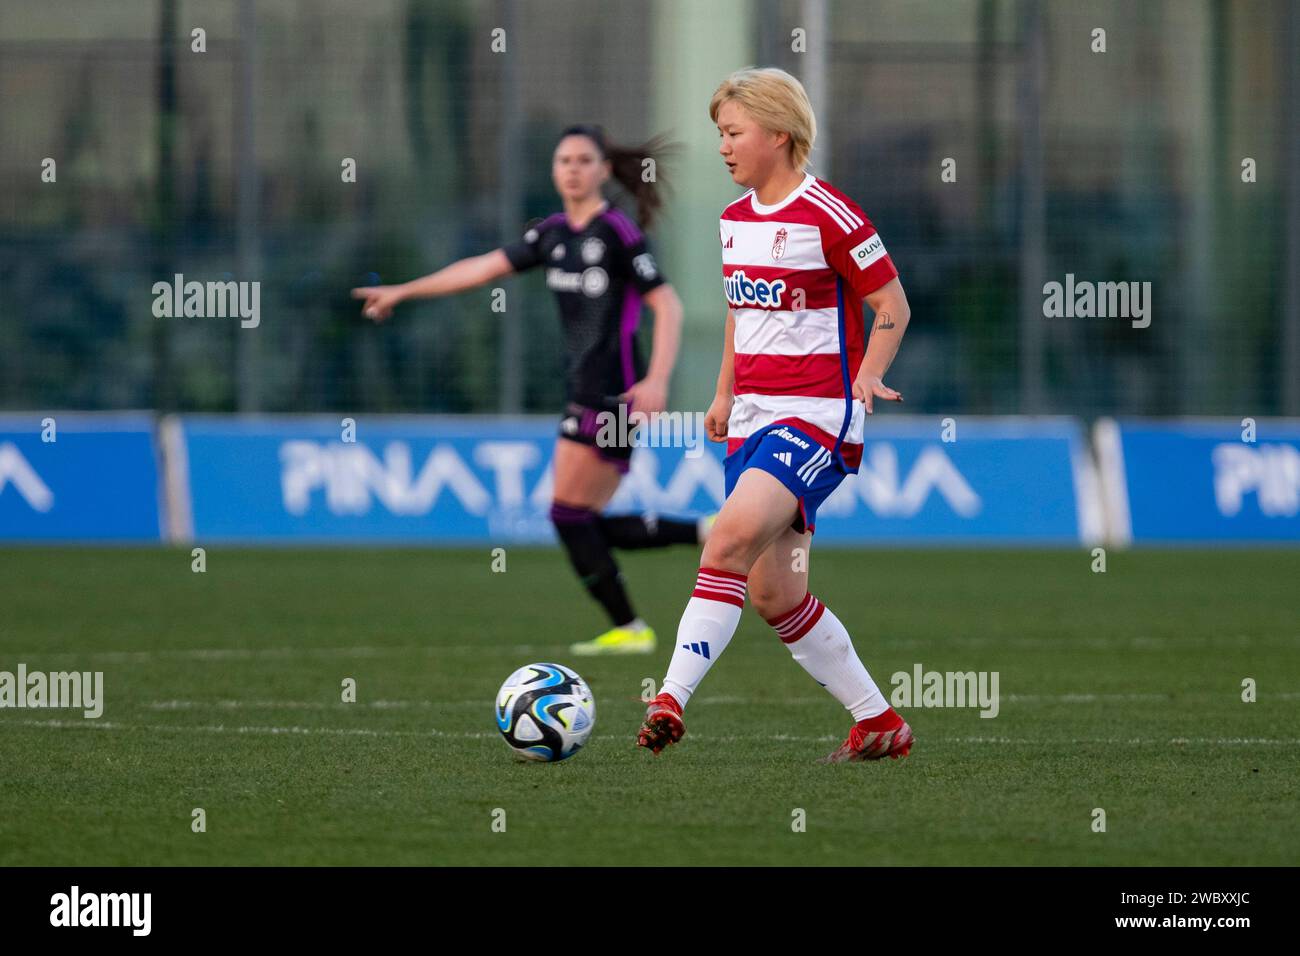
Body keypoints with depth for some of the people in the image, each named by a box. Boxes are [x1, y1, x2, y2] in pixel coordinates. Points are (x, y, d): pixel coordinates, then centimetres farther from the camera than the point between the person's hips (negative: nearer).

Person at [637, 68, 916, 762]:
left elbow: (892, 303, -7)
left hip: (817, 414, -9)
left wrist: (868, 375, -19)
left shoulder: (829, 216, -11)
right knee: (771, 593, 6)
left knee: (734, 534, -27)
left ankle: (672, 699, -30)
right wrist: (725, 396, 22)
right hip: (753, 418, 9)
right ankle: (878, 724, 17)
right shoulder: (735, 218, 14)